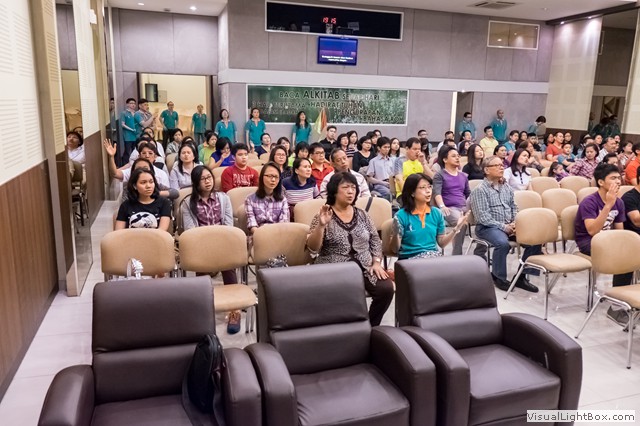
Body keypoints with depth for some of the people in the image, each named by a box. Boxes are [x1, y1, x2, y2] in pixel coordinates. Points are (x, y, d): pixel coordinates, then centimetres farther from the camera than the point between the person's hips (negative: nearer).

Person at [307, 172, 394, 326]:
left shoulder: (362, 215, 11)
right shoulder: (323, 216, -2)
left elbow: (375, 240, 14)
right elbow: (313, 249, -12)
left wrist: (377, 262, -1)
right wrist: (321, 225, -26)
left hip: (365, 267, 4)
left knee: (386, 288, -20)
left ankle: (371, 327, 2)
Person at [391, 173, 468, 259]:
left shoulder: (437, 213, 8)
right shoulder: (402, 215, -6)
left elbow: (441, 243, 13)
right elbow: (396, 248, -5)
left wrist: (456, 229, 0)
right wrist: (396, 234, -25)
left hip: (433, 255, 6)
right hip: (410, 258, -6)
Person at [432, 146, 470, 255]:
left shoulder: (463, 176, 26)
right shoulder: (439, 175, 8)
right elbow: (437, 192, -7)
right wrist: (442, 206, -26)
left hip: (465, 207, 5)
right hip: (450, 208, -5)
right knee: (461, 223, -37)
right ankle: (457, 255, -28)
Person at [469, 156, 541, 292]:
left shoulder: (507, 187, 15)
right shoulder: (480, 190, -6)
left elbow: (514, 208, 19)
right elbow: (483, 217, -14)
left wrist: (515, 223, -1)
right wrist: (503, 227, -19)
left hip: (509, 225, 7)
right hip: (488, 227, -6)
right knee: (503, 243, -36)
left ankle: (522, 276, -5)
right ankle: (498, 276, -11)